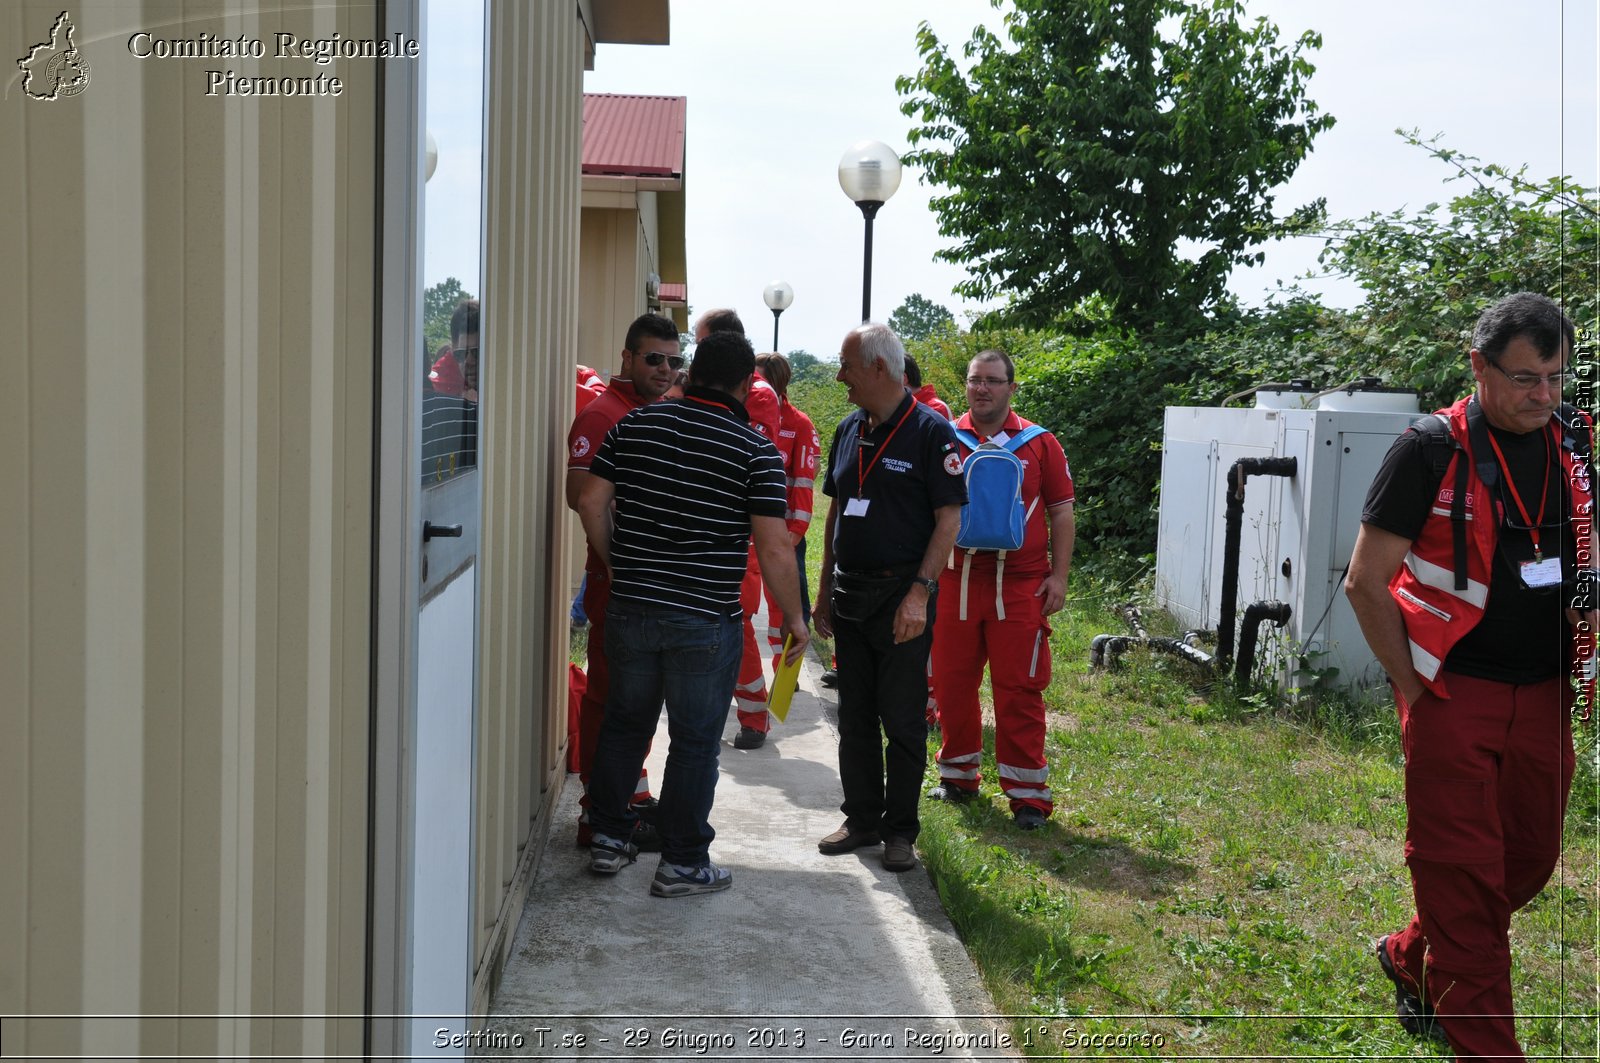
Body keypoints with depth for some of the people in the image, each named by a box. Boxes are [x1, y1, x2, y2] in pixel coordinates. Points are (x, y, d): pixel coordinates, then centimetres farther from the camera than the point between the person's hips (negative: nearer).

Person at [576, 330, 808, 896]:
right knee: (695, 741, 8)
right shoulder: (757, 451, -9)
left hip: (630, 608, 4)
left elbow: (590, 501, 3)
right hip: (706, 619, -4)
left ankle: (608, 838, 29)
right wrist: (794, 619, -1)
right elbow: (773, 547, -12)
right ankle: (682, 863, 15)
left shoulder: (635, 425, 3)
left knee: (624, 723, 19)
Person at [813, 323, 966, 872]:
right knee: (855, 717, 12)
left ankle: (900, 831, 12)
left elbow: (949, 519, -12)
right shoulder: (849, 430, 11)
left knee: (902, 720, 1)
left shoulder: (930, 431, -9)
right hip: (849, 594, 6)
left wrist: (921, 592, -19)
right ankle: (862, 820, 23)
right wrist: (825, 590, 15)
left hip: (902, 596, -6)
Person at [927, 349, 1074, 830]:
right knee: (951, 684, 9)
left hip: (1020, 584, -2)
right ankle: (958, 775, 26)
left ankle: (1027, 793, 9)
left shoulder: (1039, 443, 5)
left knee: (1020, 689, 0)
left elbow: (1061, 512, 7)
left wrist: (1058, 576, -1)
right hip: (953, 580, 2)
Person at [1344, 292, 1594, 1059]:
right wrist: (1414, 688, -8)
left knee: (1529, 860, 14)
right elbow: (1365, 582, -8)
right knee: (1463, 876, 0)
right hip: (1455, 697, -6)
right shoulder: (1432, 450, -10)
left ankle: (1412, 957, 36)